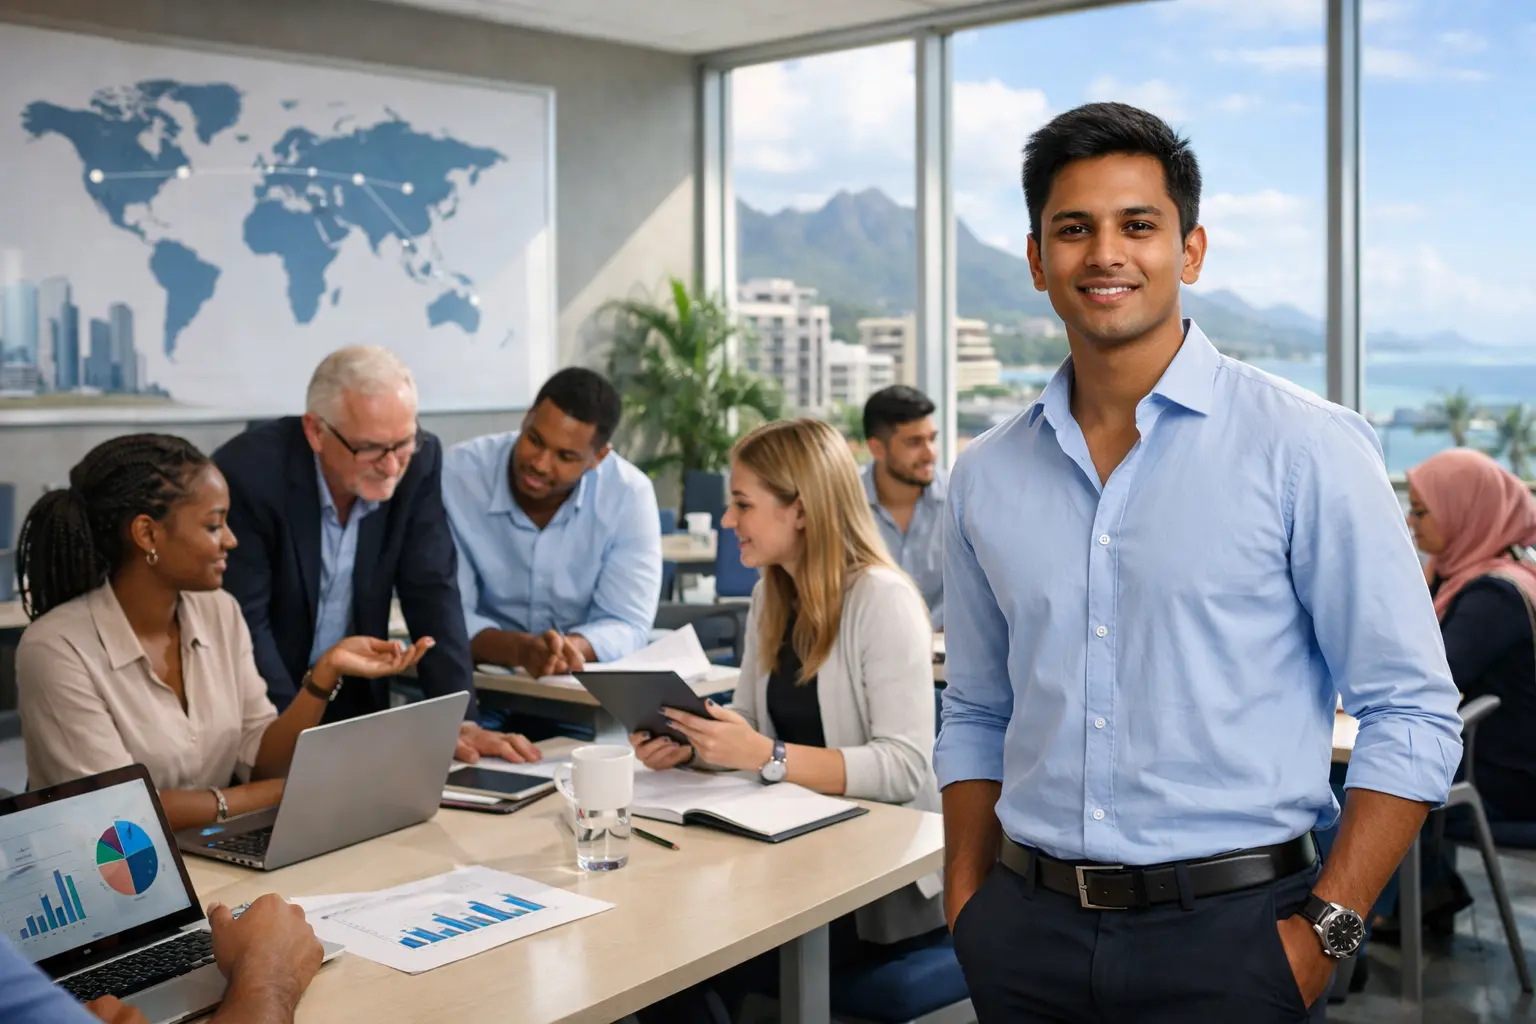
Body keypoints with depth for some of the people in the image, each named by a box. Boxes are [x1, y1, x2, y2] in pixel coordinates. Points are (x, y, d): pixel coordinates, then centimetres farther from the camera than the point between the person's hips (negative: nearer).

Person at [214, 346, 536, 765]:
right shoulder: (248, 472, -22)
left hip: (355, 700, 3)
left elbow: (432, 594, -9)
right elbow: (242, 623, -20)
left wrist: (460, 720, -18)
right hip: (257, 710, -3)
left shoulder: (418, 461, -10)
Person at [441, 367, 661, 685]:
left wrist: (570, 648, -33)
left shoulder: (630, 495, -12)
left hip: (585, 683, 2)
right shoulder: (456, 476, -14)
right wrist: (520, 648, -33)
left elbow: (627, 626, -13)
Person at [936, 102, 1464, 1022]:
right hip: (1030, 932, 4)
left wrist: (1324, 932, -12)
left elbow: (1413, 715, -7)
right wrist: (969, 911, 4)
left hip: (1225, 935, -3)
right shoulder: (988, 478, 6)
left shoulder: (1306, 448, -7)